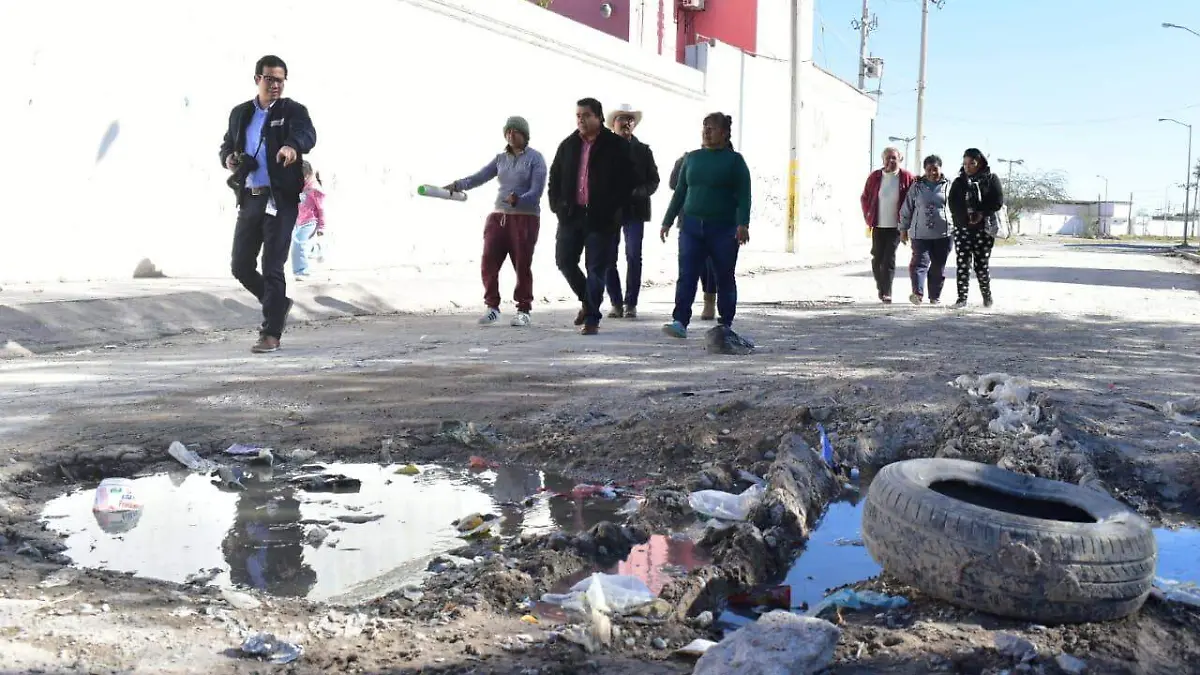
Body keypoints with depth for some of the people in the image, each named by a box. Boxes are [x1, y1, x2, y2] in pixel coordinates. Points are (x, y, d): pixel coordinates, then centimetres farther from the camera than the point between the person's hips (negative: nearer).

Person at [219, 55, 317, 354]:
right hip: (249, 199, 5)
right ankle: (277, 303, 31)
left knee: (272, 267, -6)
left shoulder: (292, 110, -2)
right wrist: (228, 158, -1)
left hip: (280, 199, -5)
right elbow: (226, 145, 24)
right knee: (241, 266, 8)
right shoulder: (240, 113, 14)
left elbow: (307, 134, -22)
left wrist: (292, 146, -46)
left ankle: (271, 333, 1)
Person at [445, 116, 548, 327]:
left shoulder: (535, 158, -2)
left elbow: (536, 192, -11)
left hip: (525, 217, -5)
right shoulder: (501, 158, 13)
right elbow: (479, 177, 6)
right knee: (488, 263, -4)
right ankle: (492, 307, 9)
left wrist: (517, 199, -28)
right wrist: (457, 185, -9)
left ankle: (523, 311, 11)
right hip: (498, 216, 5)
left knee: (522, 266, -2)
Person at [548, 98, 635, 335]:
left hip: (601, 218, -4)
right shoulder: (568, 145, 10)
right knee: (564, 260, 5)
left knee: (597, 267, -2)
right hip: (570, 215, 4)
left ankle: (591, 318, 6)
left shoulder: (616, 146, -2)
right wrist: (557, 205, 4)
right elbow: (555, 178, 16)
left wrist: (612, 209, -11)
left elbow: (626, 182, -4)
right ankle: (588, 300, 27)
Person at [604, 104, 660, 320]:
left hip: (634, 210, 0)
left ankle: (631, 303, 2)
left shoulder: (643, 150, 9)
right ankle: (616, 303, 8)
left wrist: (638, 192, -11)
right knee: (608, 258, -1)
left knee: (634, 257, -4)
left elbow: (653, 180, 6)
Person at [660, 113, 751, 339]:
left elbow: (743, 195, -5)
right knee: (687, 276, -8)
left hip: (724, 229, -3)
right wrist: (668, 221, 13)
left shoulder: (734, 160, 1)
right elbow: (679, 192, 17)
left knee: (725, 278, 6)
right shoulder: (692, 158, 12)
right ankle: (680, 322, -11)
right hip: (692, 227, 3)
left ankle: (725, 324, 16)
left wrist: (743, 224, -17)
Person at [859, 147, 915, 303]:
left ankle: (886, 292, -7)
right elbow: (864, 198, 13)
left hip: (896, 226, -2)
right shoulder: (875, 177, 4)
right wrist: (868, 217, 5)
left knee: (889, 258, -9)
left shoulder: (906, 178, -2)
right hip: (878, 225, 3)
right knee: (877, 258, 6)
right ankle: (881, 288, 24)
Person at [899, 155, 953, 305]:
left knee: (938, 267, 7)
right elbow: (906, 210, 10)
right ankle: (918, 293, -24)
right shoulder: (917, 187, 6)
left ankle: (935, 296, 18)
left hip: (943, 234, 1)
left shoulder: (948, 186, 5)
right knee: (920, 262, -15)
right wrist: (903, 229, 8)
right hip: (920, 234, 0)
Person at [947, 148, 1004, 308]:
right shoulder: (958, 182, 10)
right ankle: (962, 298, -1)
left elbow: (998, 201, -5)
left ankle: (987, 295, 18)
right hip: (962, 228, 2)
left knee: (982, 263, 0)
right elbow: (953, 204, 0)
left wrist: (982, 214, -17)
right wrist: (966, 216, -17)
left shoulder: (991, 179, 4)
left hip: (984, 228, -2)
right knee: (963, 263, -4)